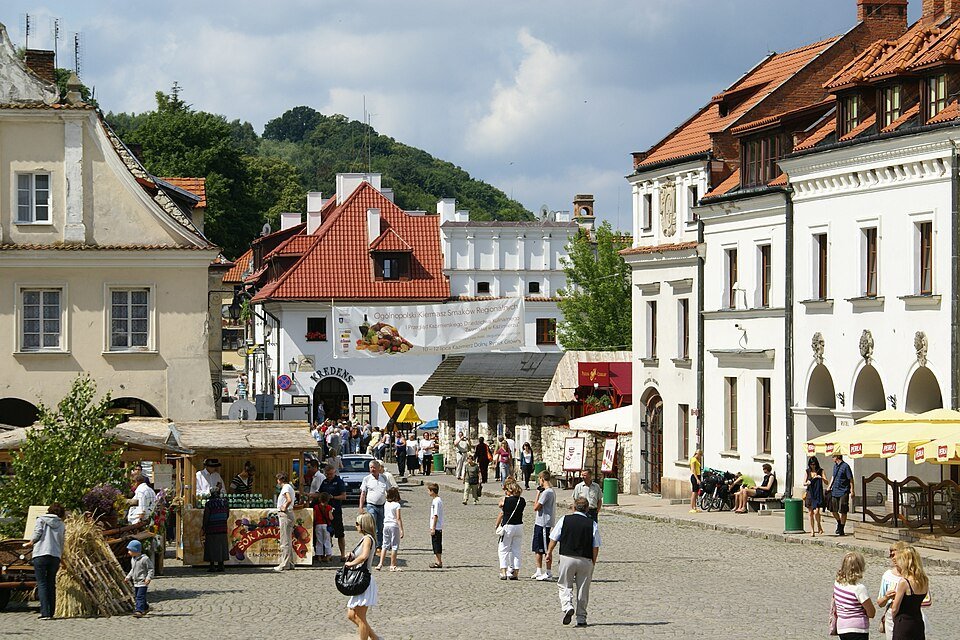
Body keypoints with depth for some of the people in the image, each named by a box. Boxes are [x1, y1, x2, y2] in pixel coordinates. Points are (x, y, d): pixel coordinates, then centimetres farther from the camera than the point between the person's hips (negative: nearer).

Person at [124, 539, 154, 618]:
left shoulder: (144, 559, -14)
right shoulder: (133, 559, 12)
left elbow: (151, 569, -12)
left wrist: (148, 578, -21)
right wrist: (128, 577, 18)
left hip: (143, 582, -9)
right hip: (135, 582, 9)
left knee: (140, 596, -16)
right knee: (136, 597, 14)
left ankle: (139, 611, -20)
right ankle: (145, 607, 31)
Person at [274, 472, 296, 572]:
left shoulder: (286, 487, -13)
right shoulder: (290, 487, 17)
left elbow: (289, 500, -27)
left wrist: (284, 508, -14)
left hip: (285, 514, -10)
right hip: (290, 513, 10)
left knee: (285, 541, -8)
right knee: (288, 541, 13)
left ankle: (284, 564, -7)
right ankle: (290, 563, 16)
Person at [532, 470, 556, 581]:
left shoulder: (546, 492, -18)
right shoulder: (551, 491, 13)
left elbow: (536, 507, -16)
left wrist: (538, 493, -11)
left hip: (544, 524, -10)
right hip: (539, 523, 10)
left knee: (546, 549, -5)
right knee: (538, 549, 17)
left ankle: (548, 573, -1)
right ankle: (539, 571, 24)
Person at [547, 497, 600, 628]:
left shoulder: (564, 520, -1)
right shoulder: (592, 525, -1)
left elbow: (554, 539, 4)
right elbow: (596, 547, -1)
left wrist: (549, 553, 19)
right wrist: (593, 562, 11)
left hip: (567, 557, -1)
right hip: (585, 560, 1)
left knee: (564, 586, 11)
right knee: (583, 589, 9)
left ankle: (567, 606, -14)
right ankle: (581, 618, 12)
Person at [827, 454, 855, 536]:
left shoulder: (845, 466, -12)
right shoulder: (835, 466, 12)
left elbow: (851, 479, -11)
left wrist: (852, 491, -14)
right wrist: (829, 486, 13)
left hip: (843, 492, -7)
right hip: (835, 491, 7)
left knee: (843, 511, -1)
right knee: (833, 510, 10)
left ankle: (842, 529, 8)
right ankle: (839, 523, 34)